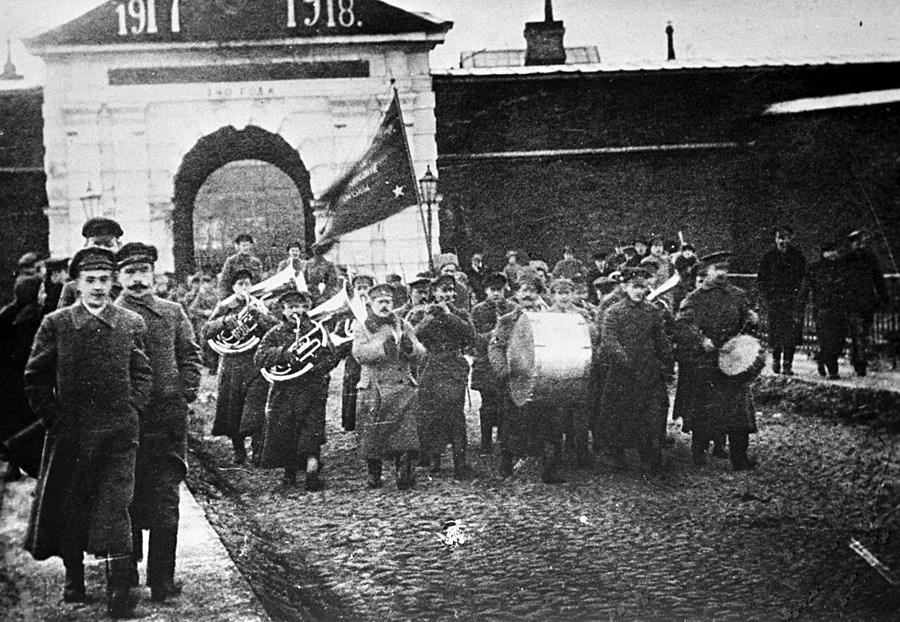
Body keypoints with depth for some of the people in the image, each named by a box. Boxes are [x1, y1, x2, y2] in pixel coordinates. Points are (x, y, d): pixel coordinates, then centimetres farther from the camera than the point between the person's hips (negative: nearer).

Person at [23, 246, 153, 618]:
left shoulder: (131, 324, 3)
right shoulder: (56, 324, 1)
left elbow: (142, 374, 10)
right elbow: (36, 378, 5)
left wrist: (131, 411, 1)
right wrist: (53, 417, 0)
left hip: (118, 434, -1)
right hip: (69, 434, 1)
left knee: (115, 508, -7)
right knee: (68, 507, 10)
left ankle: (120, 591, -5)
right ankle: (73, 580, 28)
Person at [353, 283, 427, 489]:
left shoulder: (404, 326, 13)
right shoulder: (362, 329, 7)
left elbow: (421, 353, 4)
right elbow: (359, 353, -11)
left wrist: (410, 347, -19)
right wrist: (382, 347, -26)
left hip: (402, 388, 1)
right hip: (373, 389, -1)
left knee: (405, 432, -9)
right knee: (372, 435, 0)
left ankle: (405, 476, -5)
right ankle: (373, 475, 16)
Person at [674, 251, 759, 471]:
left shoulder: (737, 295, 8)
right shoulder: (695, 298, -4)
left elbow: (746, 313, 16)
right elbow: (681, 324, -13)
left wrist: (751, 317, -8)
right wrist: (701, 340, -26)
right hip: (702, 362, -3)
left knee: (738, 406, -1)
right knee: (703, 407, 5)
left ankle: (739, 457, 4)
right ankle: (698, 450, 24)